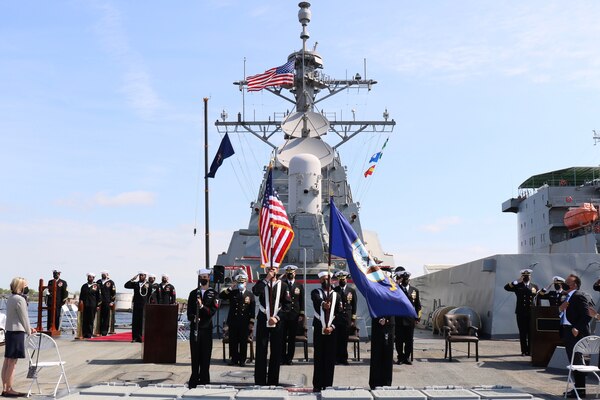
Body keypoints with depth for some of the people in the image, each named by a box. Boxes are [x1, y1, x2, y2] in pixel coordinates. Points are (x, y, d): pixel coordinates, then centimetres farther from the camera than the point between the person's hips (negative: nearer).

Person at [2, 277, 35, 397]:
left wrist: (28, 328, 23)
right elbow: (24, 317, -10)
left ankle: (5, 388, 15)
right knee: (12, 362, -5)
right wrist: (29, 331, 4)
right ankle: (9, 389, -2)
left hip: (9, 331, 9)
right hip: (17, 332, -9)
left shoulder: (11, 298, 14)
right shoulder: (20, 299, -14)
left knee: (7, 361, 10)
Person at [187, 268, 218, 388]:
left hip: (207, 327, -1)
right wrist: (193, 318, -13)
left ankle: (204, 380, 5)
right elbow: (189, 310, 7)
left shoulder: (213, 294, 5)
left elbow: (213, 311, -5)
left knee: (206, 354, -1)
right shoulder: (193, 293, 12)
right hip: (194, 327, 2)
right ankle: (194, 379, 8)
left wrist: (202, 306, -21)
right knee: (195, 354, 2)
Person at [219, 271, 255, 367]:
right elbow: (221, 296, -4)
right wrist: (230, 288, -9)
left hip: (245, 323, -1)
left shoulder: (250, 294, 7)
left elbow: (252, 310, 4)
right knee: (233, 341, 4)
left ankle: (242, 360, 11)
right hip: (233, 321, 1)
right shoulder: (232, 293, 9)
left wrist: (251, 323, -2)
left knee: (243, 342, 2)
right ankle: (234, 359, 14)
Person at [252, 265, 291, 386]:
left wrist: (277, 317, -9)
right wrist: (267, 278, -19)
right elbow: (255, 291, -18)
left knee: (276, 352, 3)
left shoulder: (283, 285, 5)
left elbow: (287, 304, 1)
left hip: (277, 321, 0)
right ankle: (260, 382, 5)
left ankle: (273, 381, 12)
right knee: (261, 351, 0)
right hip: (263, 320, 0)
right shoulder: (261, 283, 5)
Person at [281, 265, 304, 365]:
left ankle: (289, 358, 10)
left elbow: (302, 301, 9)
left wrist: (301, 314, 2)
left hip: (295, 316, 2)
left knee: (292, 338, 3)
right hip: (283, 315, -1)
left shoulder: (300, 286, 12)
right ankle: (282, 358, 6)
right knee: (283, 338, -1)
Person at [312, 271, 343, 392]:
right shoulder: (316, 292, 4)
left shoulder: (336, 295, 10)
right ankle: (317, 385, 4)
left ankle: (328, 384, 7)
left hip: (332, 330, 1)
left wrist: (332, 327, -10)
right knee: (319, 357, 0)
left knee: (330, 357, 2)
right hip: (319, 328, -1)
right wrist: (323, 303, -45)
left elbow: (340, 313, 4)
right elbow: (317, 299, -22)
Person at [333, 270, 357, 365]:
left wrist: (353, 319, 3)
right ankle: (336, 358, 5)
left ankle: (343, 358, 11)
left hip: (347, 318, 1)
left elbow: (354, 306, 9)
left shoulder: (352, 291, 10)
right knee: (336, 339, -3)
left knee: (344, 339, 3)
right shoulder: (334, 290, 5)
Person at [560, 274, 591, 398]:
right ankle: (577, 387, 22)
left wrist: (577, 329, -22)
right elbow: (564, 313, 18)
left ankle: (580, 390, 3)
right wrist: (560, 308, -2)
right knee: (573, 361, 14)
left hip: (576, 333, -9)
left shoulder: (579, 296, -13)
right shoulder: (567, 297, 16)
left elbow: (587, 316, -19)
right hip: (567, 333, 9)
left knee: (577, 362, -3)